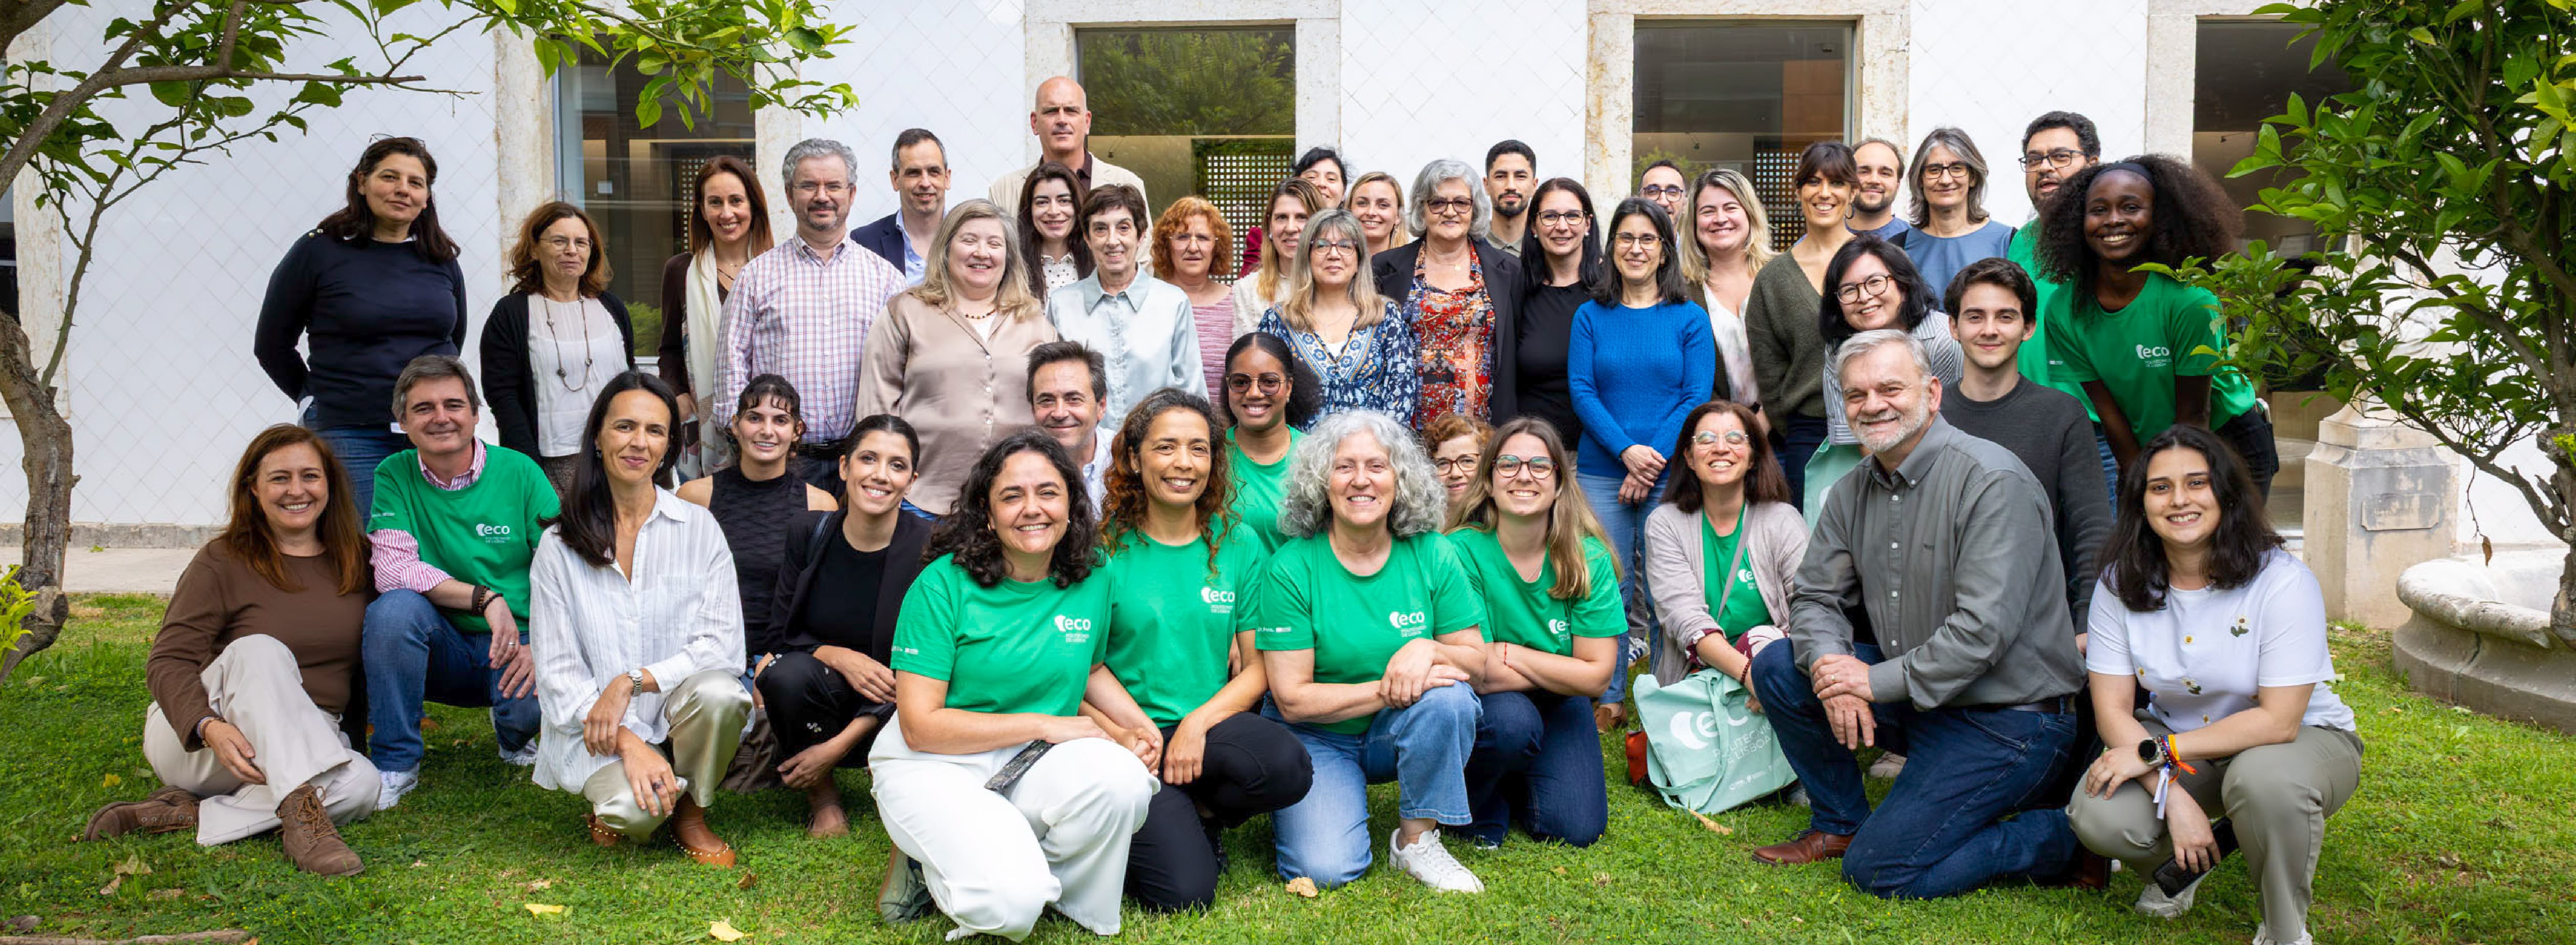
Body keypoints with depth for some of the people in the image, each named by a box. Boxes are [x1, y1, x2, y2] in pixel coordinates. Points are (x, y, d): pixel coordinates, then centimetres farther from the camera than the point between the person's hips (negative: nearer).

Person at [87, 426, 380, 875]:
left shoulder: (357, 561, 9)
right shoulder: (223, 563, -3)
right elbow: (168, 663, -10)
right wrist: (210, 728, -29)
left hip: (307, 745, 3)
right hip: (192, 740, -3)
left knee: (362, 782, -32)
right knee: (260, 651, -35)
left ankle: (188, 814, -26)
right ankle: (300, 813, -49)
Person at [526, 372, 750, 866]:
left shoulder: (699, 528, 2)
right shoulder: (559, 545, 1)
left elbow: (722, 642, -5)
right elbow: (557, 672, -2)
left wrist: (632, 682, -19)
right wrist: (629, 742, -17)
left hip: (679, 709, 1)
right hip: (597, 728, -1)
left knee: (718, 693, -33)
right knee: (635, 809, -31)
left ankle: (690, 814, -4)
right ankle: (612, 800, 9)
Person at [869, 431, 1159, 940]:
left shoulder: (1089, 586, 2)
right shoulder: (944, 586, -13)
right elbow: (920, 725, -15)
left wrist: (1142, 726, 3)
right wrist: (1045, 724, -17)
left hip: (1033, 765, 4)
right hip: (933, 766, -4)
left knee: (1124, 779, -29)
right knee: (1010, 901, -30)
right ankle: (932, 866, 5)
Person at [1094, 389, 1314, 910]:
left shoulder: (1240, 545, 6)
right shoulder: (1106, 548, -2)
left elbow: (1260, 667, 4)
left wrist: (1199, 723, -12)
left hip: (1215, 725, 3)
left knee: (1287, 766, -31)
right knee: (1184, 892, -22)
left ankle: (1200, 815, 1)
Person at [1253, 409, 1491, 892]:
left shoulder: (1431, 554, -4)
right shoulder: (1292, 568, -13)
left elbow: (1478, 661, -3)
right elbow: (1293, 700, -14)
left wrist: (1429, 650, -25)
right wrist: (1385, 690, -24)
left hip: (1403, 734, 3)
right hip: (1316, 738, -2)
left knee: (1448, 695, -30)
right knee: (1326, 869, -23)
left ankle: (1417, 838, -11)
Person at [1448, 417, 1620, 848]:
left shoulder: (1589, 557, -11)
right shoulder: (1463, 551, -21)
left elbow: (1598, 676, -13)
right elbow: (1479, 674, -23)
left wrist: (1510, 654, -19)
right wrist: (1558, 671, -14)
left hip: (1557, 705, 3)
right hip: (1483, 711, -3)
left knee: (1577, 829, -13)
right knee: (1512, 723, -36)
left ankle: (1515, 781, 21)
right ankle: (1481, 809, -2)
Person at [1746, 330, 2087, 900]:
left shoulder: (1993, 482, -18)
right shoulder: (1853, 493, 6)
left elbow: (1984, 629, -25)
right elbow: (1815, 596, 7)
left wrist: (1877, 681, -20)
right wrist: (1828, 662, -16)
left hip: (2006, 718, -7)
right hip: (1917, 698, 8)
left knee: (1881, 870, -14)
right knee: (1778, 667, -5)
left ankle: (2061, 840, 4)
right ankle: (1840, 824, 11)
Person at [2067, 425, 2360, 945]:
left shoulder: (2282, 581, -21)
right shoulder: (2121, 583, -9)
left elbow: (2278, 721, -23)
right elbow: (2113, 708, -10)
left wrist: (2156, 752, -25)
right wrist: (2173, 797, -24)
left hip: (2303, 735, -3)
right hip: (2177, 743, 3)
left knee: (2264, 779, -39)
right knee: (2098, 817, -25)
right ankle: (2185, 861, 12)